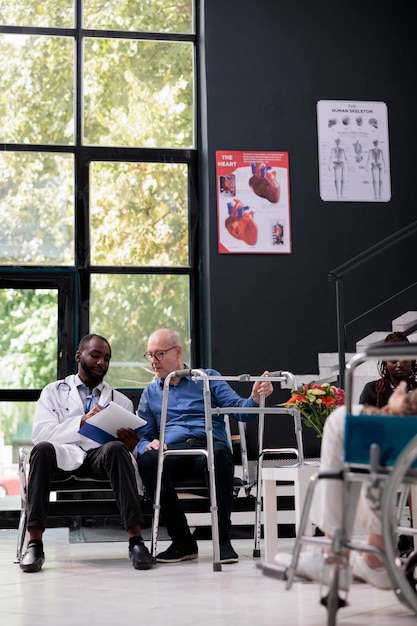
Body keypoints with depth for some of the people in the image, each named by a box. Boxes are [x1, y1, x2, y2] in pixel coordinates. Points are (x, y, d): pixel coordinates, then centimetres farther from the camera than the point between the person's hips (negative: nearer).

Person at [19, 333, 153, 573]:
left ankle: (136, 540, -39)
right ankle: (35, 543, -36)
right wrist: (82, 421, -13)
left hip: (101, 455, 1)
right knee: (43, 450, -35)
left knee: (117, 449, -34)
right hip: (65, 454, -1)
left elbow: (128, 444, 15)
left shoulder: (121, 401, 24)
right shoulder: (54, 392, 19)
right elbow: (40, 434, 2)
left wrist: (130, 445, -12)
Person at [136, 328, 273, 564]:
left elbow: (238, 408, 6)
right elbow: (142, 436, 21)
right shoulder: (151, 392, 25)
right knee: (148, 459, -34)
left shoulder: (208, 378, 18)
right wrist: (148, 444, -4)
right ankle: (183, 542, -25)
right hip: (173, 450, 2)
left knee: (219, 452, -39)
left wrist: (255, 398, -16)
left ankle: (223, 539, -30)